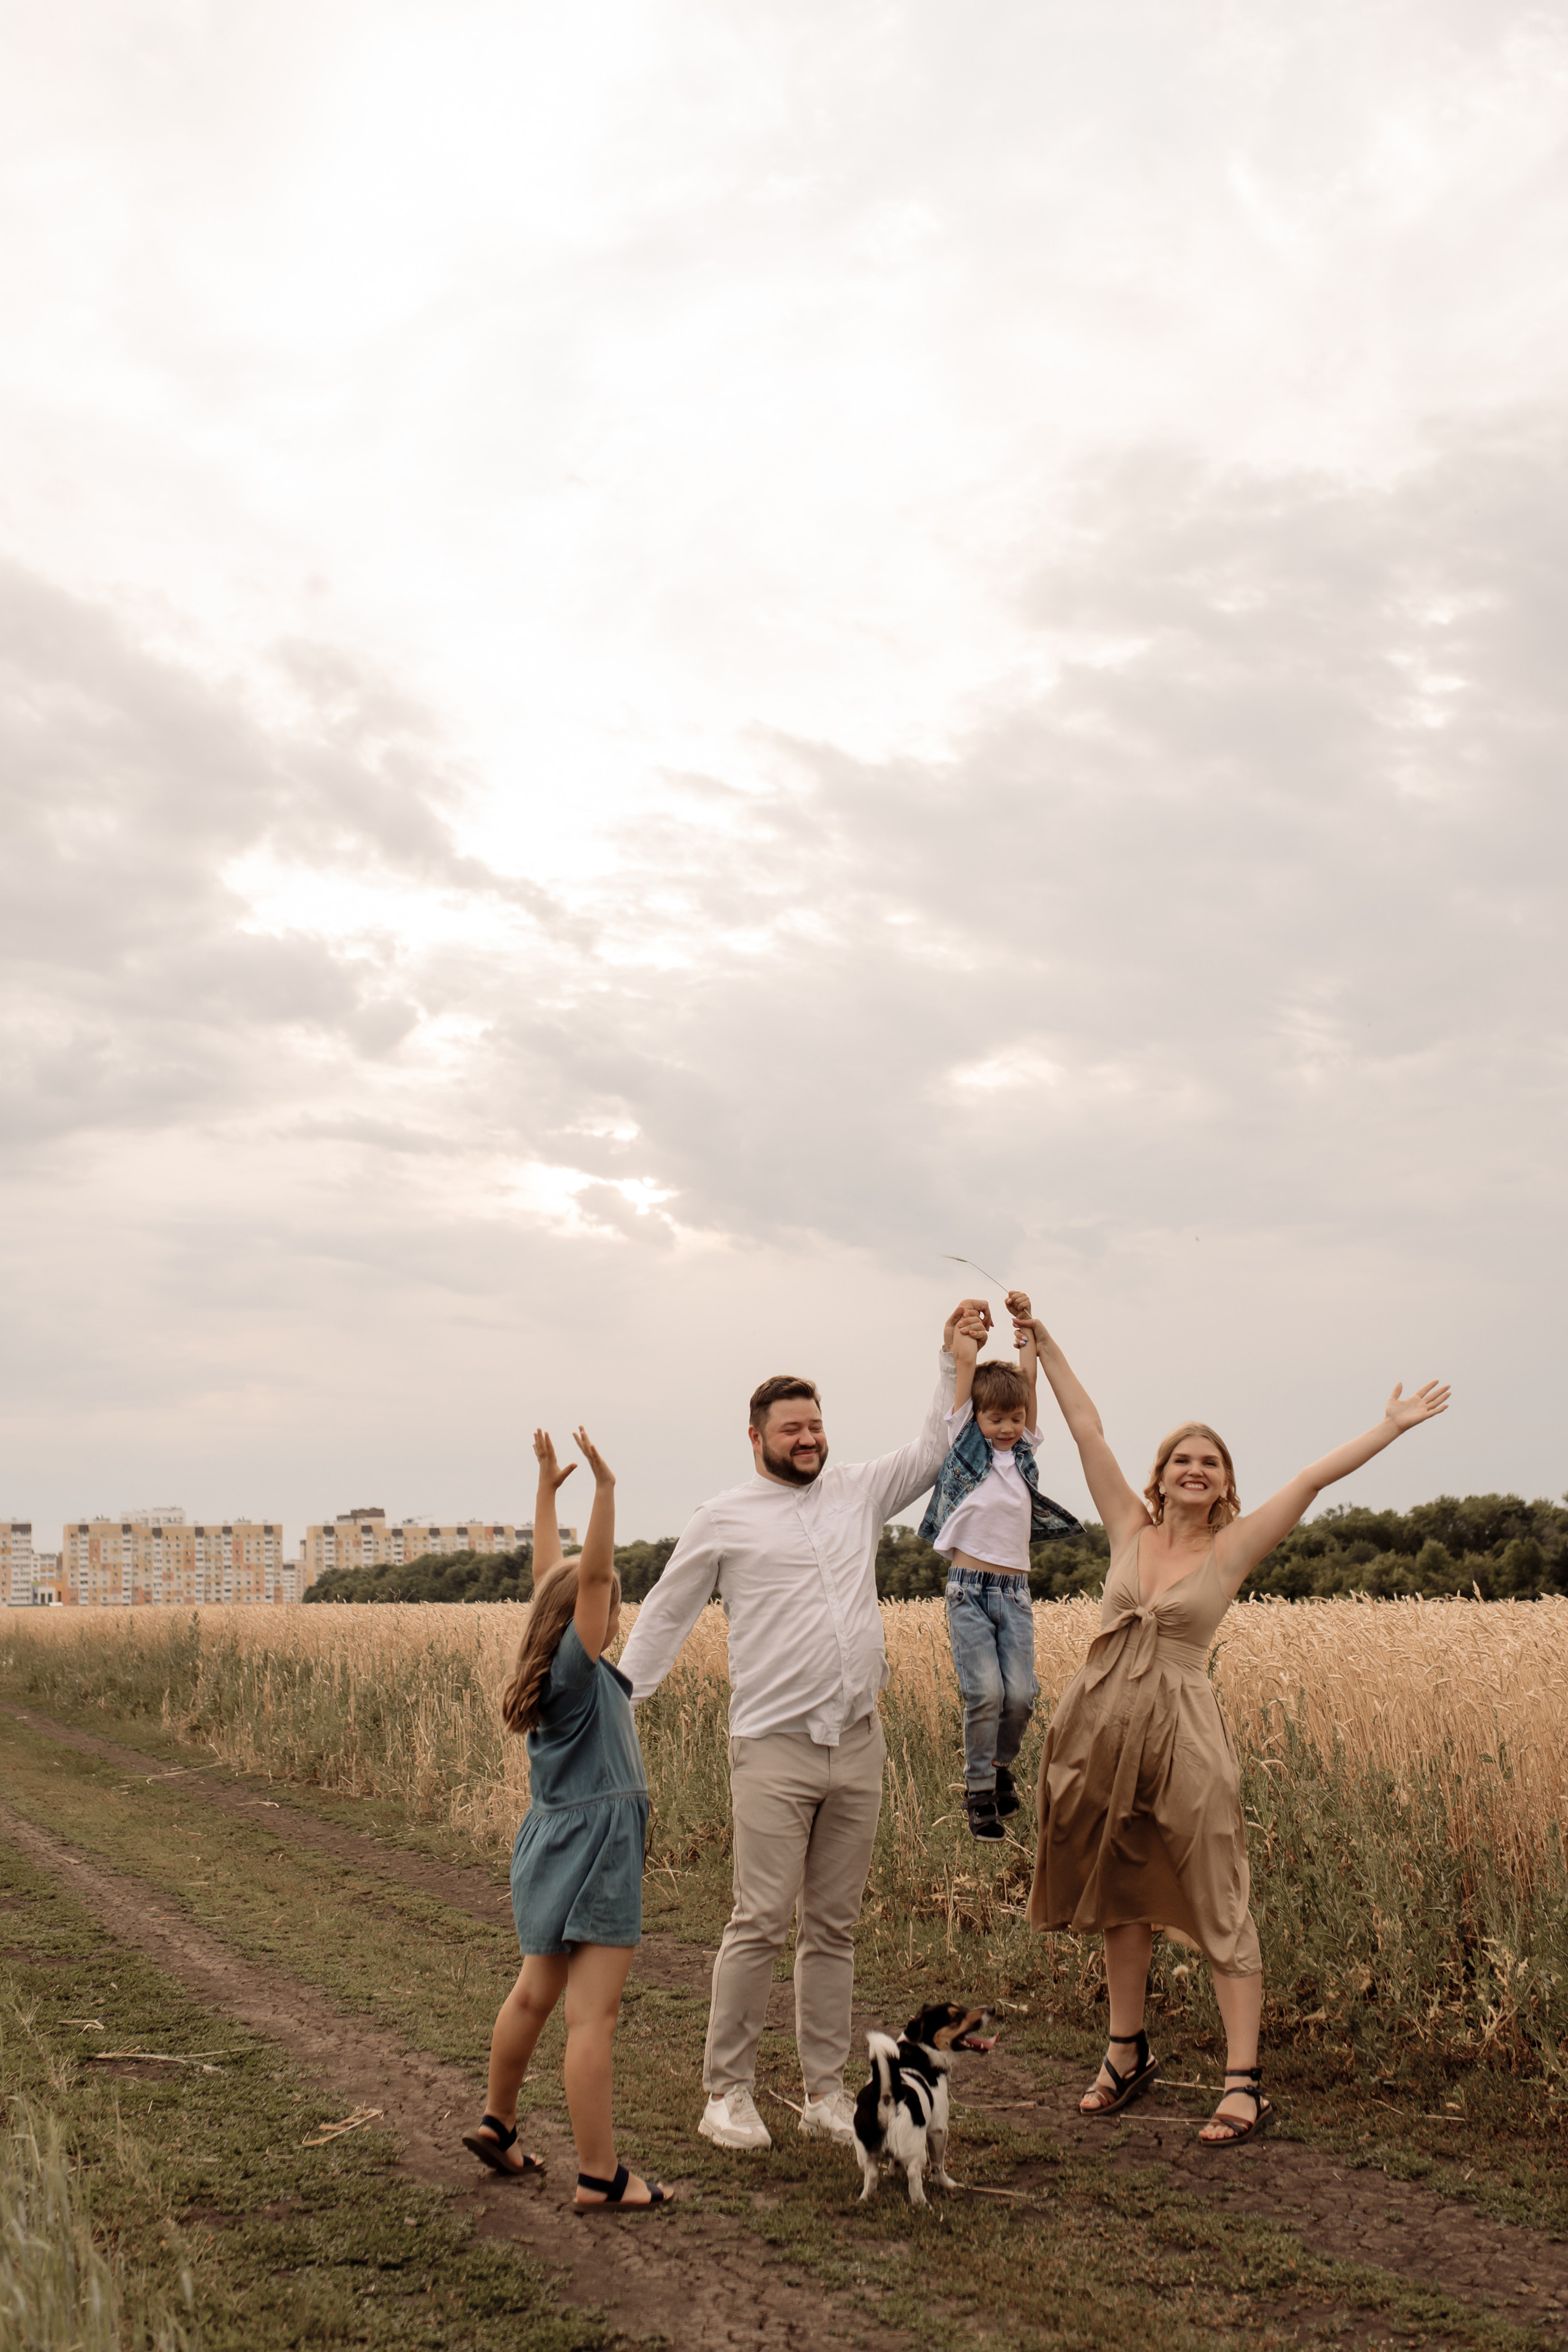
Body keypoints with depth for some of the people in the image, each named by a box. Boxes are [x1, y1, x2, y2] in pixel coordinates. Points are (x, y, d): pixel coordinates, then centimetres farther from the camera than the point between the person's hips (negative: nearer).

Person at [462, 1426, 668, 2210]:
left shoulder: (553, 1666, 7)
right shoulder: (579, 1669, -15)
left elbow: (552, 1575, 15)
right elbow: (591, 1575, -25)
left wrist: (548, 1487, 18)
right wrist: (604, 1489, -26)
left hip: (554, 1844, 10)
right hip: (592, 1850, -10)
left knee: (535, 1993, 22)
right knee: (592, 2014, -7)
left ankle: (497, 2123, 37)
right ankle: (599, 2176, -5)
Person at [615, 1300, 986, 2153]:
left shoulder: (856, 1493, 12)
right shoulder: (724, 1519, 1)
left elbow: (934, 1449, 18)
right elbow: (663, 1617, 6)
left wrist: (954, 1355, 10)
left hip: (858, 1745, 4)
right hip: (773, 1749, -4)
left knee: (833, 1926, 11)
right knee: (762, 1923, -7)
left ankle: (825, 2091, 20)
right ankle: (726, 2090, 7)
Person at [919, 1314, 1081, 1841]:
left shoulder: (1024, 1448, 12)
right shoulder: (965, 1442, 2)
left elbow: (1029, 1377, 9)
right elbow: (965, 1360, -1)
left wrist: (1028, 1330, 14)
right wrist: (970, 1327, 11)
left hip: (1015, 1590, 4)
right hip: (969, 1587, -4)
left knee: (1020, 1693, -4)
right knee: (984, 1692, -12)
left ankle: (1002, 1764, 24)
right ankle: (978, 1793, 3)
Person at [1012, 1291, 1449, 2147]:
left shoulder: (1234, 1547, 0)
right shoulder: (1129, 1527, 6)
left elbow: (1314, 1476, -4)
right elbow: (1086, 1428, 7)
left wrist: (1391, 1427, -6)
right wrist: (1040, 1336, 10)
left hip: (1181, 1737, -3)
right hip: (1100, 1727, 4)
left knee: (1217, 1909, -1)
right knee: (1119, 1898, 16)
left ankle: (1244, 2085, 5)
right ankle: (1128, 2053, 32)